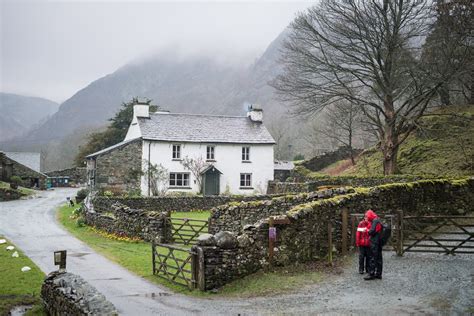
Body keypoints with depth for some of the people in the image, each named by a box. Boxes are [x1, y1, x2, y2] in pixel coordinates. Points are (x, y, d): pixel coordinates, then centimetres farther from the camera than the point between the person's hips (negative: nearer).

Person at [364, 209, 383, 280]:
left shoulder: (375, 221, -13)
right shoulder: (378, 220, 17)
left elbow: (372, 231, -21)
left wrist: (368, 231, -2)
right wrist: (369, 231, 9)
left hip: (375, 242, -10)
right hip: (379, 242, 10)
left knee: (373, 258, -7)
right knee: (379, 257, 12)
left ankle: (371, 274, -7)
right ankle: (378, 274, 17)